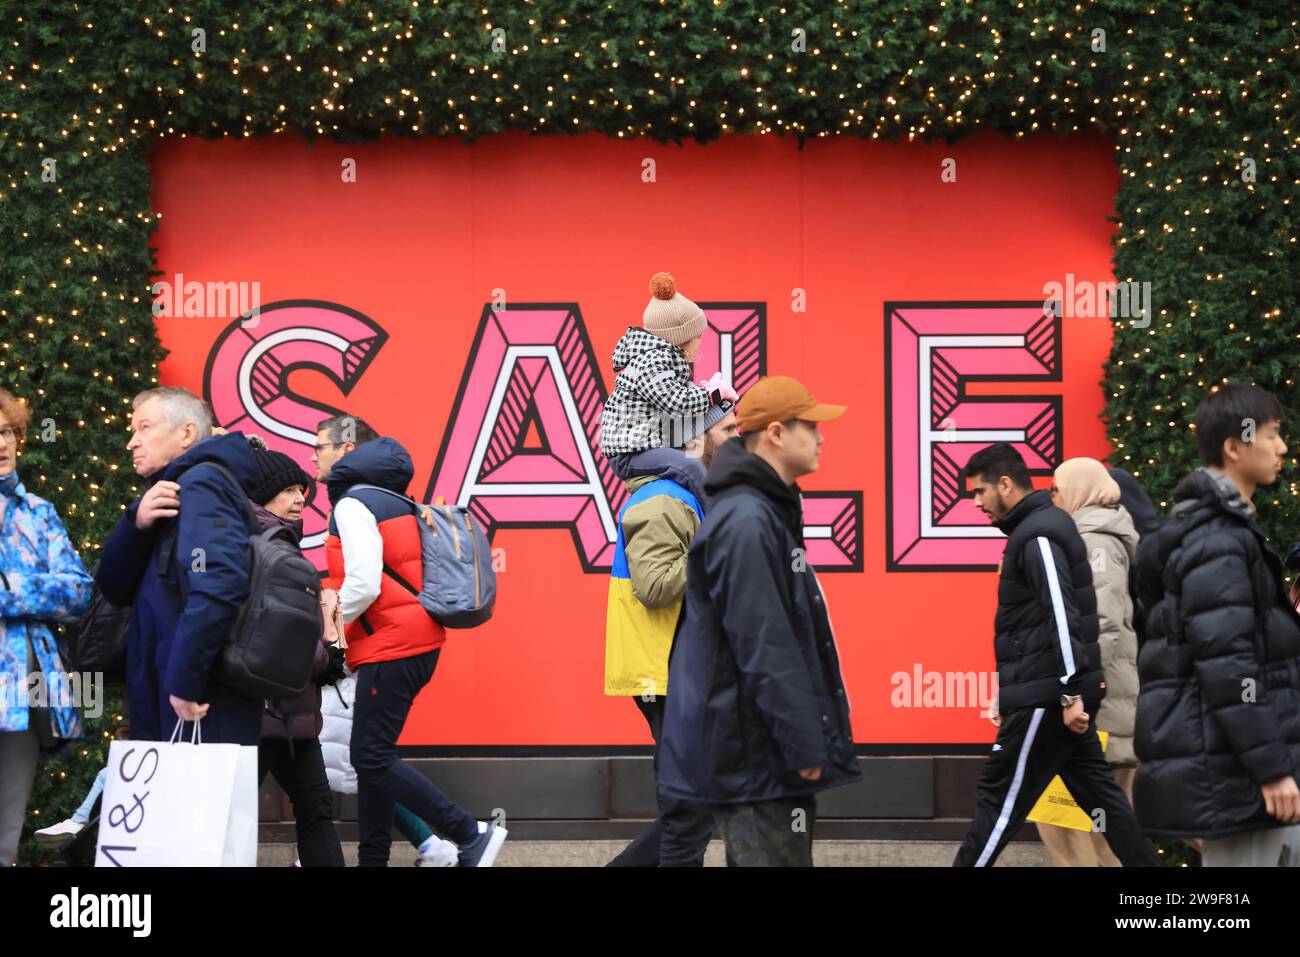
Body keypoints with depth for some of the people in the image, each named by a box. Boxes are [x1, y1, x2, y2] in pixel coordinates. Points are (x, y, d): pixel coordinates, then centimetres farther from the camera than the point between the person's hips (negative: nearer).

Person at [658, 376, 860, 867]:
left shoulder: (767, 513, 15)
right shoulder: (745, 522, -18)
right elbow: (765, 652, -23)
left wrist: (807, 742, 20)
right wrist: (804, 748, -20)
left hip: (758, 752, 11)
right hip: (753, 753, -11)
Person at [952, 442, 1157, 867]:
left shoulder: (1039, 535, -15)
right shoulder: (1037, 528, 16)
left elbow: (1063, 617, -22)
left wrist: (1070, 692, -24)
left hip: (1048, 693, -10)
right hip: (1055, 690, 10)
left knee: (1000, 796, -4)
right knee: (1097, 791, 12)